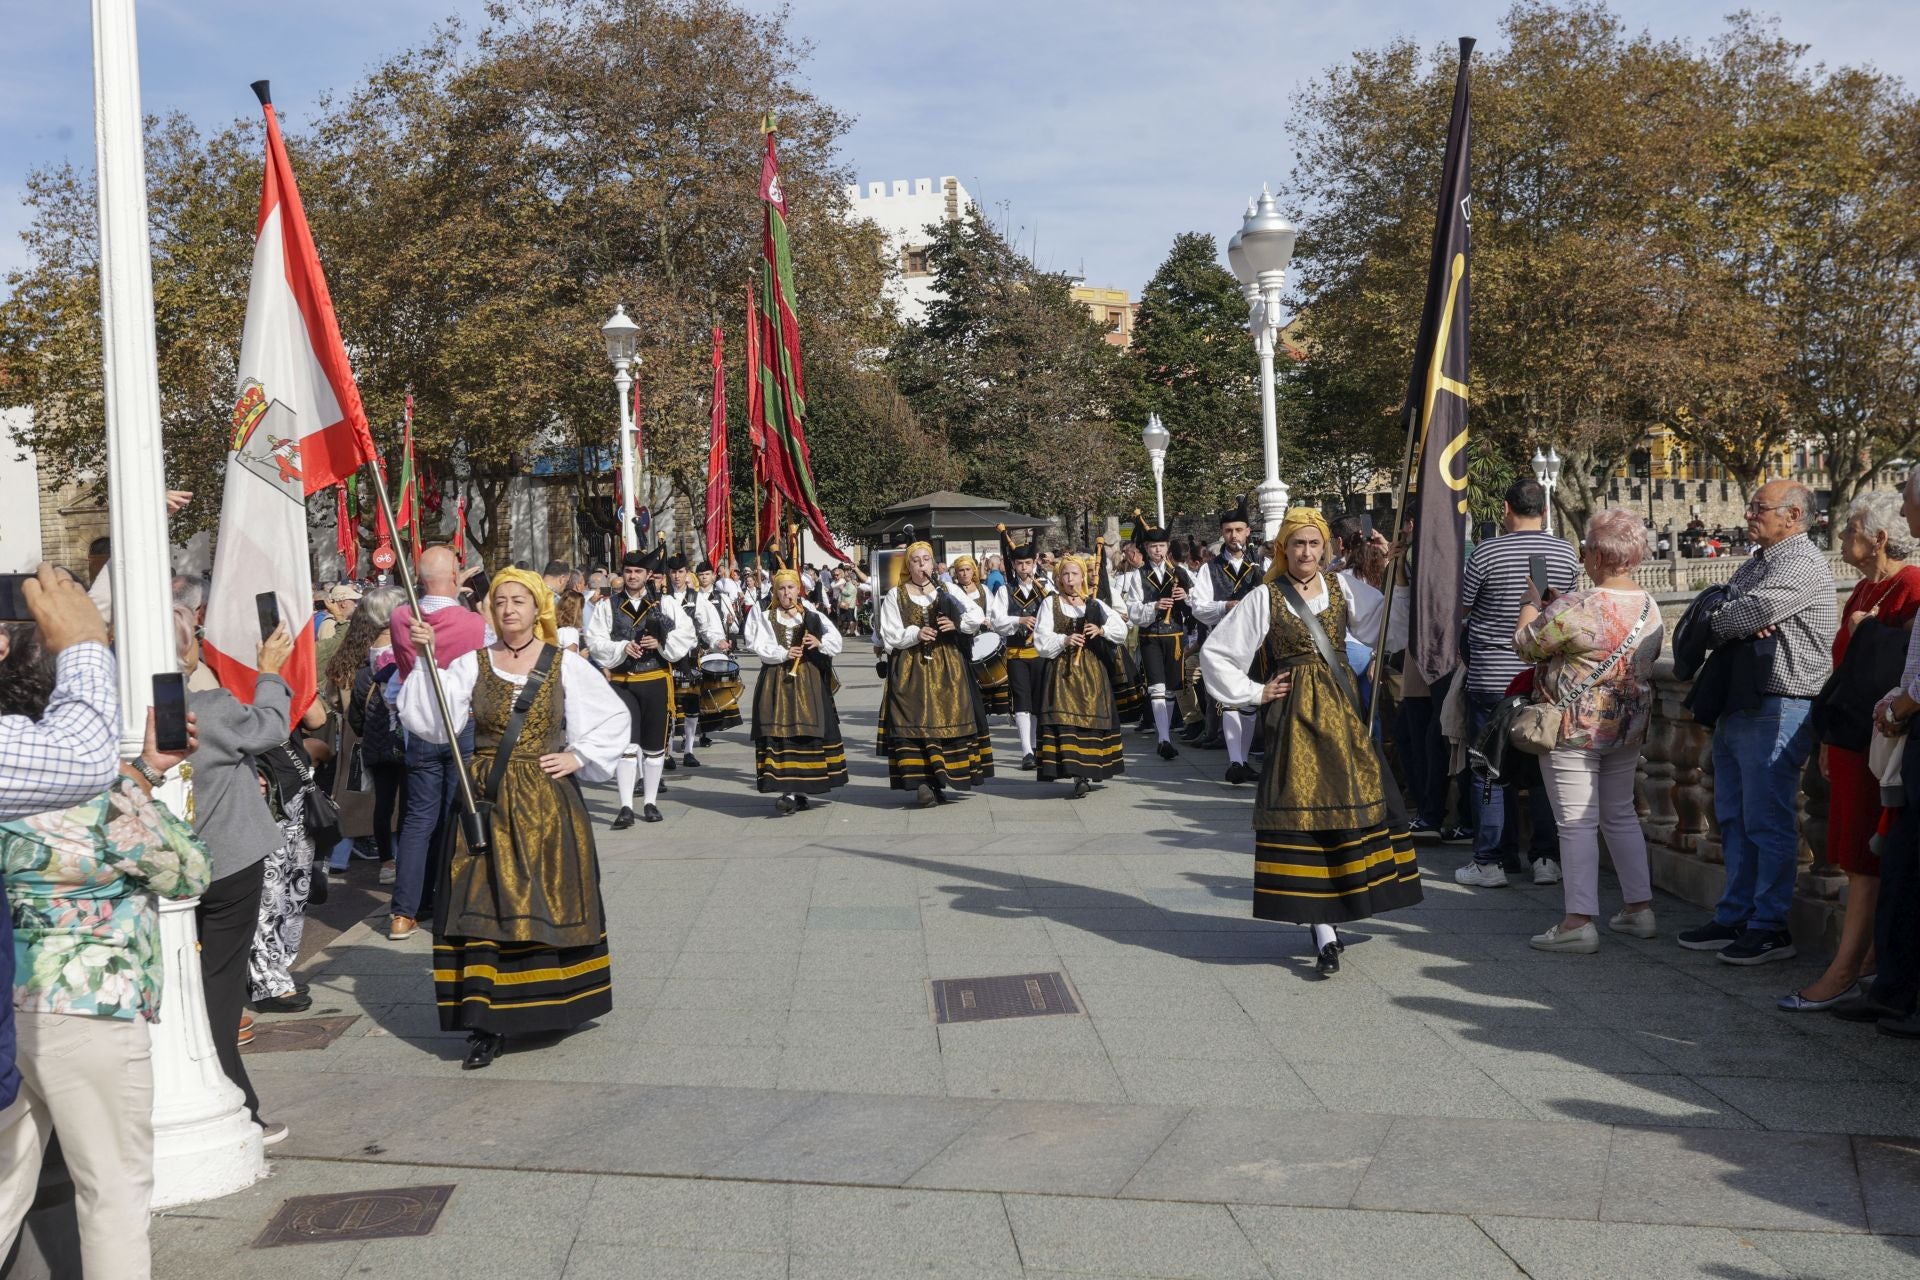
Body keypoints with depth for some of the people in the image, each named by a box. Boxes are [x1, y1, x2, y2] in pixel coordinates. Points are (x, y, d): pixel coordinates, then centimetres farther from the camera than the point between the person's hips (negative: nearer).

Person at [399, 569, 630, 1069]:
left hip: (546, 802, -1)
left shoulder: (566, 665, 2)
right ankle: (488, 1022, 0)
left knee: (550, 899, 5)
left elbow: (614, 718, 8)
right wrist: (424, 662, -17)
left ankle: (553, 1006, 22)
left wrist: (579, 757, -2)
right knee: (483, 903, -3)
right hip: (485, 801, 1)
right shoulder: (470, 665, 4)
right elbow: (430, 720, -9)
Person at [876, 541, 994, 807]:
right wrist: (915, 633, -15)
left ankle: (939, 783, 6)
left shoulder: (947, 590, 10)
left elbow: (977, 615, 5)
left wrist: (957, 623, -13)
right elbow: (889, 634, 0)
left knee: (948, 720, 0)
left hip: (947, 667, 2)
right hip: (911, 668, -2)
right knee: (915, 722, -11)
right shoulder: (895, 595, 6)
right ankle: (920, 784, -13)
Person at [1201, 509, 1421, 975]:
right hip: (1294, 715, -3)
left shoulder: (1340, 588, 8)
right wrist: (1254, 693, -2)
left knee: (1349, 806, 3)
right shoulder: (1267, 598, -2)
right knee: (1303, 812, -7)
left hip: (1342, 711, 4)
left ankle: (1328, 922, 17)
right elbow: (1214, 653, -1)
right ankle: (1324, 932, -4)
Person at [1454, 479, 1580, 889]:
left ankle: (1489, 862, 6)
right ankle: (1547, 859, 15)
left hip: (1492, 677, -3)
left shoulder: (1486, 553, -11)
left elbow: (1461, 607, -2)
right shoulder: (1566, 553, 1)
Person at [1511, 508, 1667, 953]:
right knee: (1621, 813, 19)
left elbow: (1526, 644, -10)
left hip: (1576, 729, -7)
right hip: (1629, 727, 7)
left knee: (1577, 823, -3)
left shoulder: (1576, 609, -21)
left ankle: (1579, 922, -3)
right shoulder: (1650, 607, 4)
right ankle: (1640, 907, 23)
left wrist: (1532, 601, 10)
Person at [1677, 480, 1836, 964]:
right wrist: (1741, 623, -10)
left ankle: (1769, 926, 3)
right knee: (1734, 819, 13)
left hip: (1776, 710, -10)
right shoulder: (1755, 562, 20)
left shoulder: (1802, 563, -11)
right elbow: (1717, 608, 12)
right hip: (1736, 707, 10)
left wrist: (1717, 623, -2)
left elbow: (1749, 611, -23)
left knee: (1768, 823, -4)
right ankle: (1734, 917, 21)